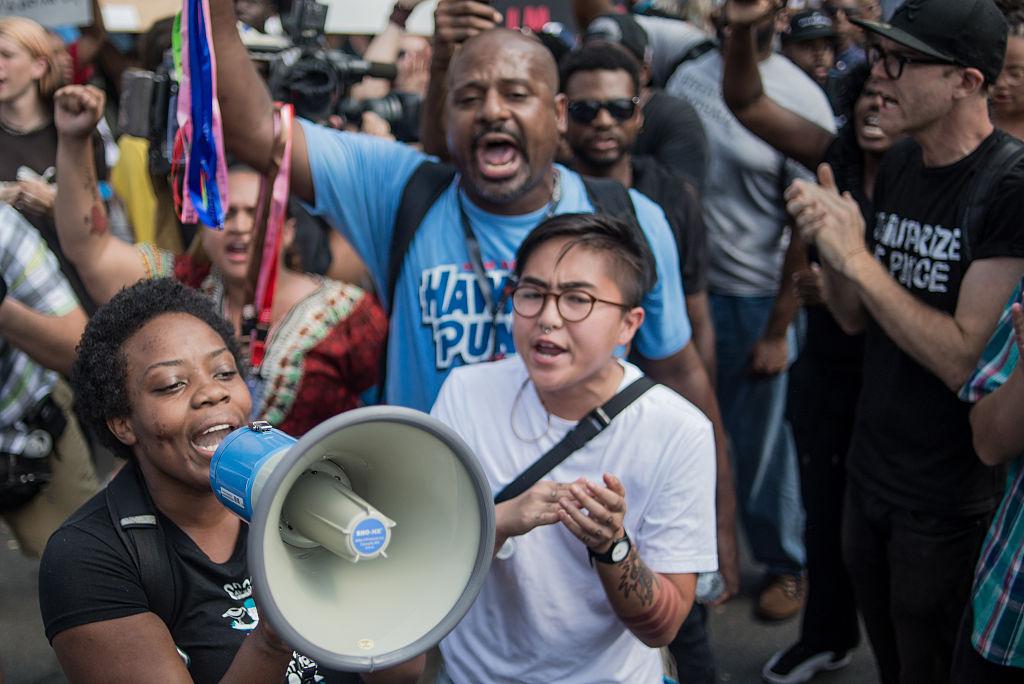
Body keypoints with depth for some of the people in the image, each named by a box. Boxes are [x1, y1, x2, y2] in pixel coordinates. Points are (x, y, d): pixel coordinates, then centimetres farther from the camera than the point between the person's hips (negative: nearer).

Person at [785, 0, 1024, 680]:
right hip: (871, 473, 7)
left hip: (949, 502, -6)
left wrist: (858, 258, -23)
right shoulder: (898, 166, 2)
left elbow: (966, 358, -25)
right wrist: (830, 241, -11)